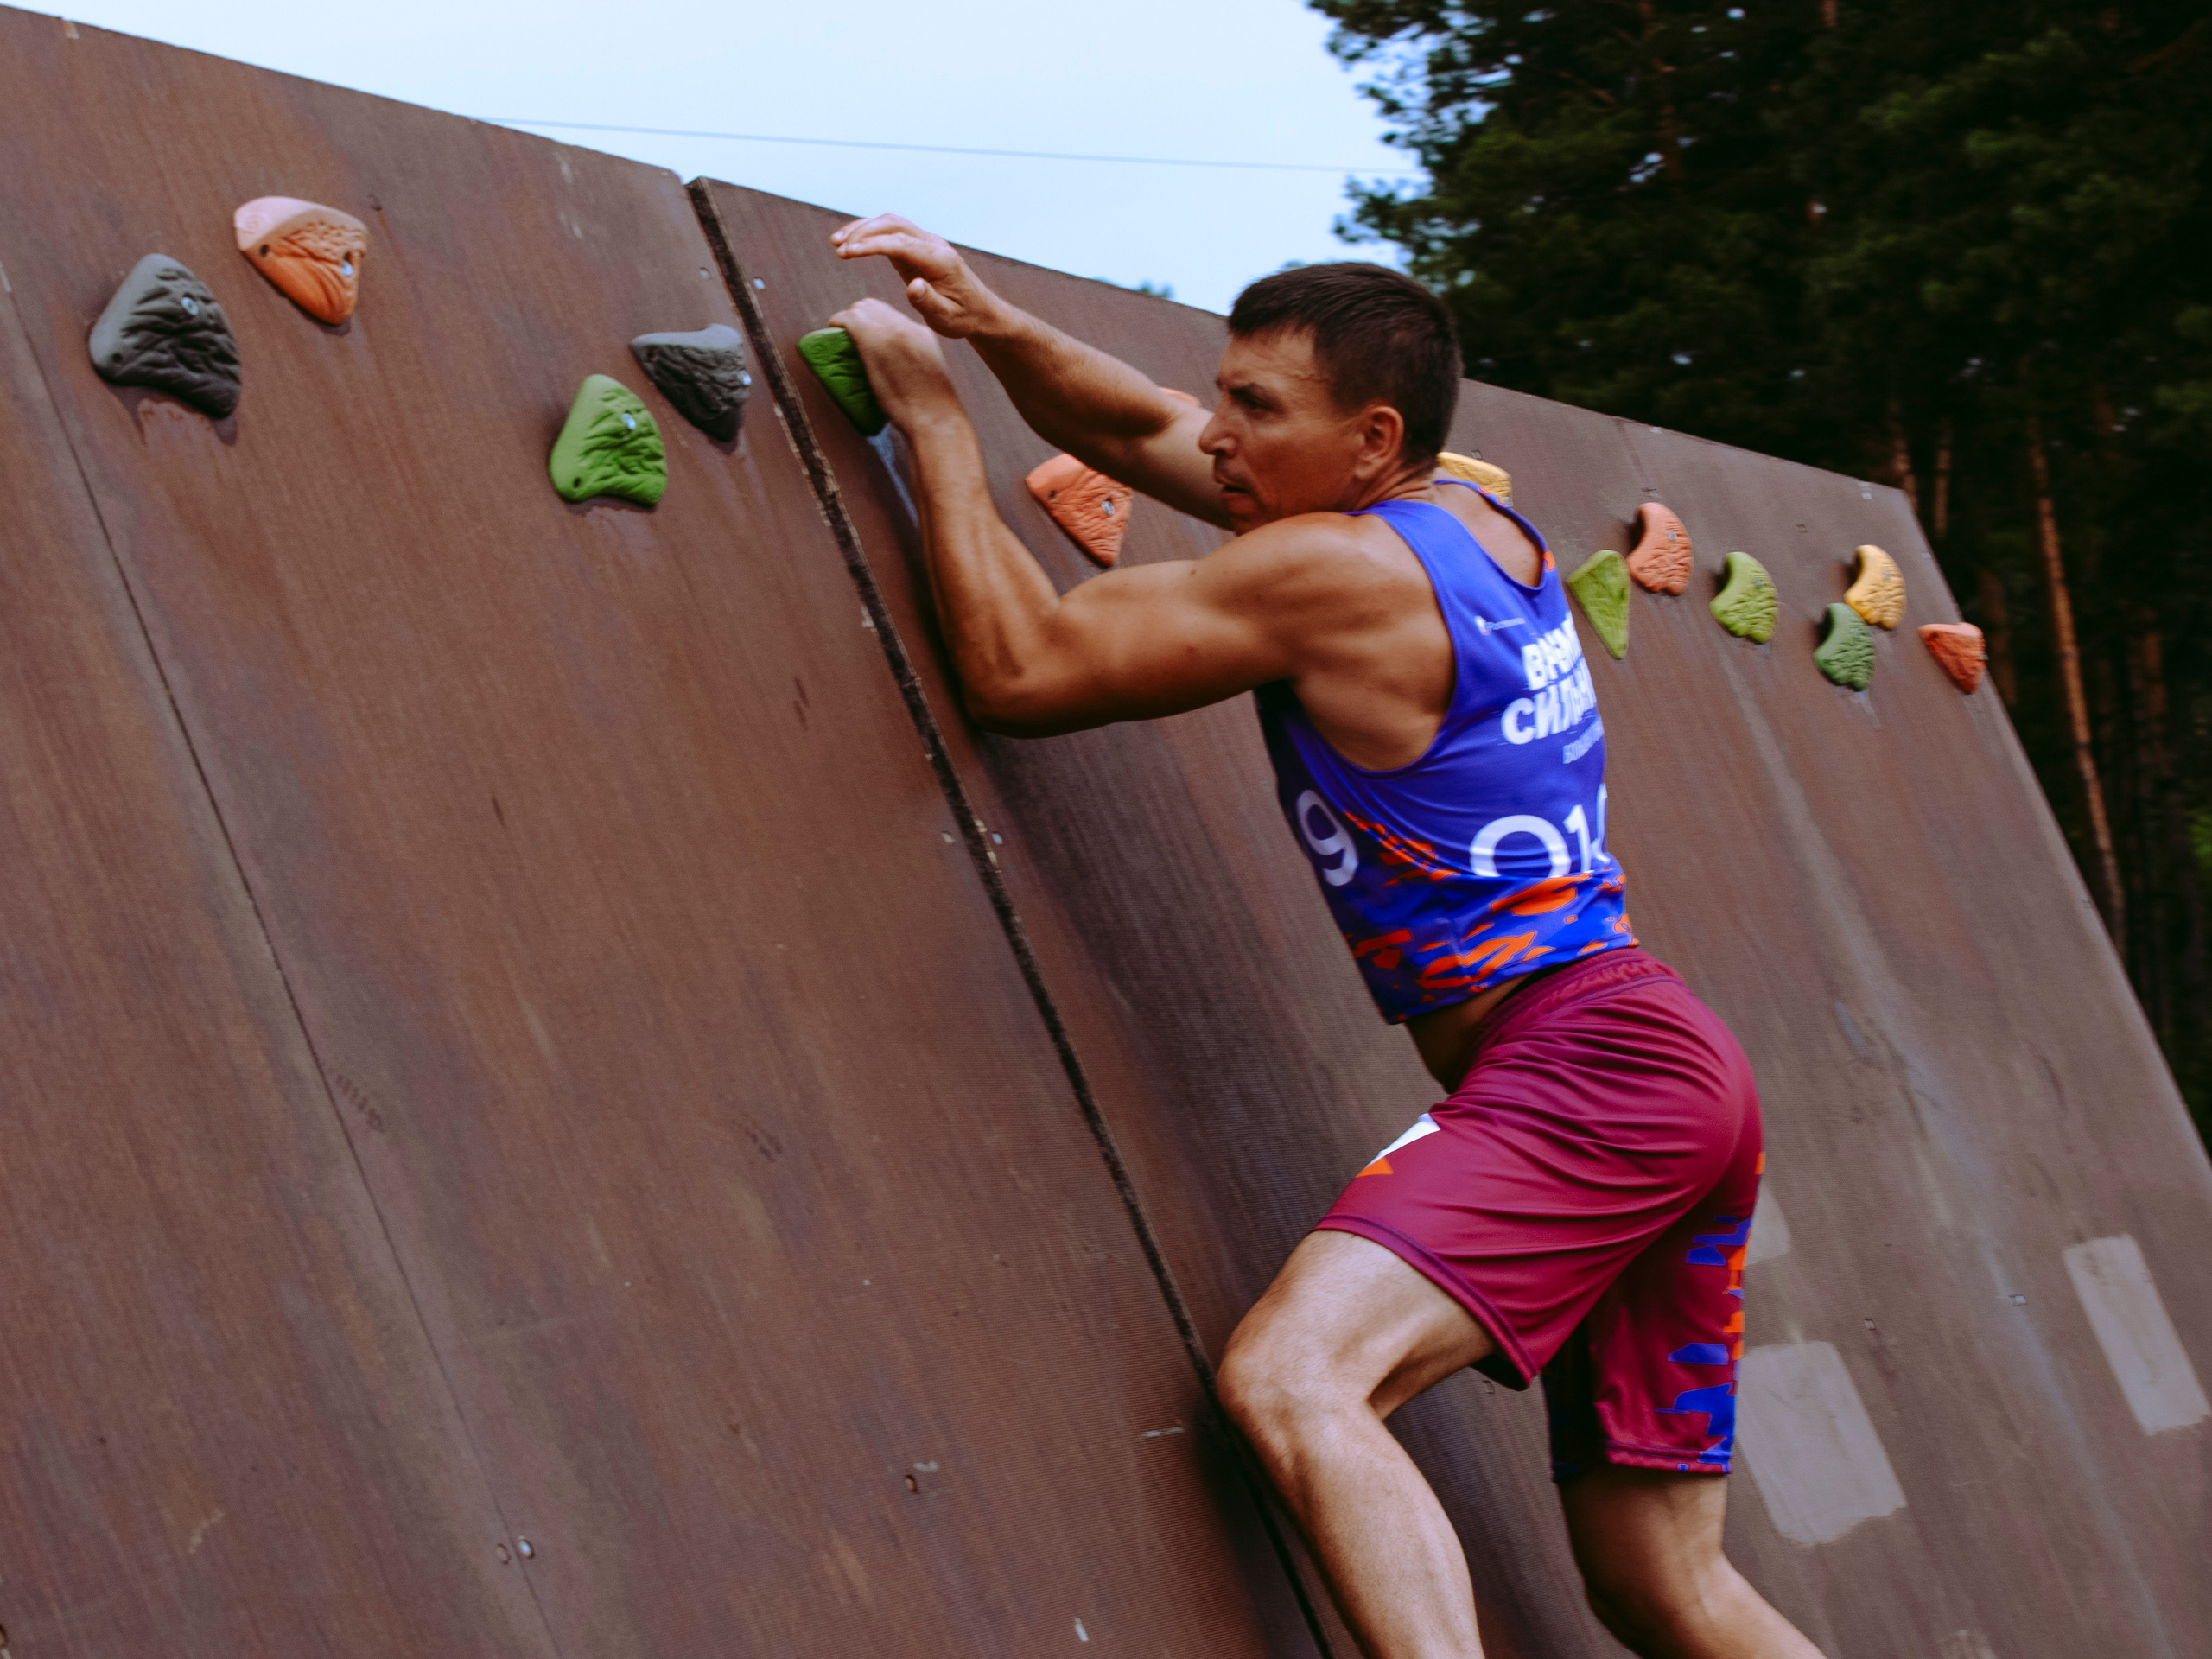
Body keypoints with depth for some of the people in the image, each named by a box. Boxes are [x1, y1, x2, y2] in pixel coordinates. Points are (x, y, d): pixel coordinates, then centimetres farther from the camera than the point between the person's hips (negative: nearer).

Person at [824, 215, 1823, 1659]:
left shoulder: (1329, 573, -11)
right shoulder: (1472, 518, 14)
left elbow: (1020, 670, -7)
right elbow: (1141, 434, 26)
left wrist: (935, 416, 0)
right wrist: (993, 323, 12)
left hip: (1582, 1068, -10)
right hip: (1676, 1069, 10)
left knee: (1289, 1378, -27)